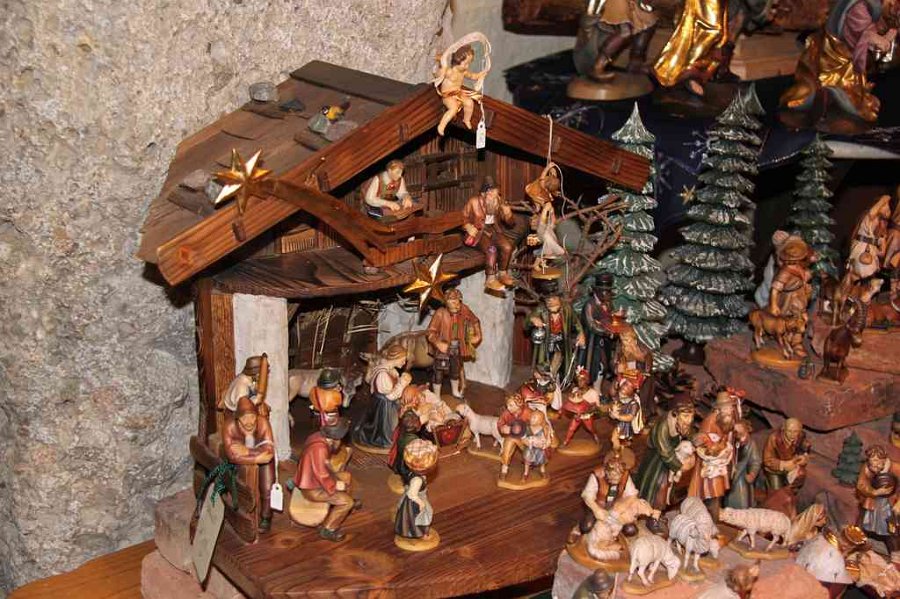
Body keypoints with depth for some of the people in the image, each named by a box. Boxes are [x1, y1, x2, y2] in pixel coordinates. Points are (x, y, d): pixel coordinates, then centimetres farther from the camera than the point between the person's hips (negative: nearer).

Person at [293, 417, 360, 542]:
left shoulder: (319, 436, -6)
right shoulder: (319, 448, -34)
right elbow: (322, 475, -30)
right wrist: (335, 485, -15)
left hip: (311, 479, 10)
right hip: (312, 489, -10)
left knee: (346, 477, 22)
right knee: (347, 501, -14)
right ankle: (327, 529, -1)